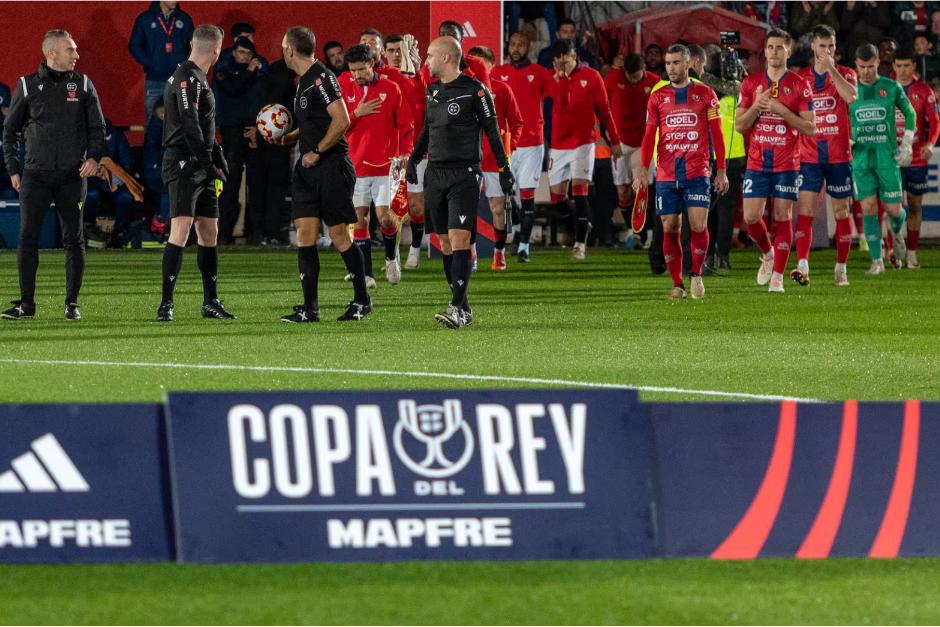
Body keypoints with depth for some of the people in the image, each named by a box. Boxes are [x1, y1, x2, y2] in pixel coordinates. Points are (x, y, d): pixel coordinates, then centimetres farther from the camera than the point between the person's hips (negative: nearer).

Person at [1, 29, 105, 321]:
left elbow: (97, 126, 9)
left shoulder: (82, 85, 6)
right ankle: (26, 302, 2)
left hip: (72, 176, 1)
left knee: (74, 240, 1)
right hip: (35, 174, -1)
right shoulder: (28, 86, 4)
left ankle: (72, 302, 8)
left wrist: (94, 157, -9)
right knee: (28, 238, -5)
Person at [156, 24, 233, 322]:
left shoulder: (197, 78, 18)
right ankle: (166, 304, -19)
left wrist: (218, 158, 18)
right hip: (184, 165, -10)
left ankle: (210, 301, 21)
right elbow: (189, 126, -21)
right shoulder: (188, 79, -14)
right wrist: (208, 163, -19)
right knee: (181, 229, -16)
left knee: (209, 232, 13)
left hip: (201, 168, 10)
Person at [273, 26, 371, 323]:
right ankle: (309, 308, 2)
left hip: (331, 165, -9)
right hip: (308, 168, 9)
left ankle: (362, 301, 9)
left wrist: (316, 152, -16)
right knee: (305, 233, 2)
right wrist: (287, 137, 13)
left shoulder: (322, 78, -13)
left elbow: (342, 121, -20)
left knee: (339, 235, -3)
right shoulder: (304, 81, 16)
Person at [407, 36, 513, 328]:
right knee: (445, 244, 5)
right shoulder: (432, 91, 14)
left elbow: (492, 131, -4)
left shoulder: (474, 90, -7)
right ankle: (463, 309, 9)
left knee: (459, 240, -15)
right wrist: (413, 159, 15)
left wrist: (504, 170, -5)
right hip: (435, 174, 7)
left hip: (464, 175, -7)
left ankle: (458, 308, -19)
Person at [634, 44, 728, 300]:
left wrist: (721, 171, 1)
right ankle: (677, 284, 8)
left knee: (698, 225, -13)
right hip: (666, 174, 2)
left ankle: (696, 274, 7)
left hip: (697, 173, -2)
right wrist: (643, 171, -2)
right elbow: (649, 136, 8)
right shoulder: (658, 97, 9)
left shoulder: (705, 94, 5)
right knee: (670, 229, -1)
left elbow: (716, 133, 6)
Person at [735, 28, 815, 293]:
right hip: (757, 162, 2)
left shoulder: (799, 85, 0)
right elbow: (739, 125, 7)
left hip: (787, 164, -2)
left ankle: (778, 276, 3)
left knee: (782, 217, -3)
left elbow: (809, 127, -4)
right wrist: (756, 106, -11)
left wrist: (781, 110, -15)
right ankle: (768, 254, 24)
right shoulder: (751, 83, 7)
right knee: (751, 217, -5)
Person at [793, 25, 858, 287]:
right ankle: (803, 266, -20)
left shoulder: (845, 74, 3)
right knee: (805, 209, -12)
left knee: (841, 211, 6)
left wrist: (831, 69, -23)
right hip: (808, 155, 0)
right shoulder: (800, 77, 7)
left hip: (839, 155, 0)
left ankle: (841, 269, 14)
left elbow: (851, 96, -20)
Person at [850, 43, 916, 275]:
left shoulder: (891, 88, 2)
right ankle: (877, 261, 0)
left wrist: (907, 144, 5)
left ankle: (897, 234, 35)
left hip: (887, 157, -1)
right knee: (868, 209, -7)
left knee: (893, 210, -1)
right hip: (861, 158, 1)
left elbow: (910, 113, 13)